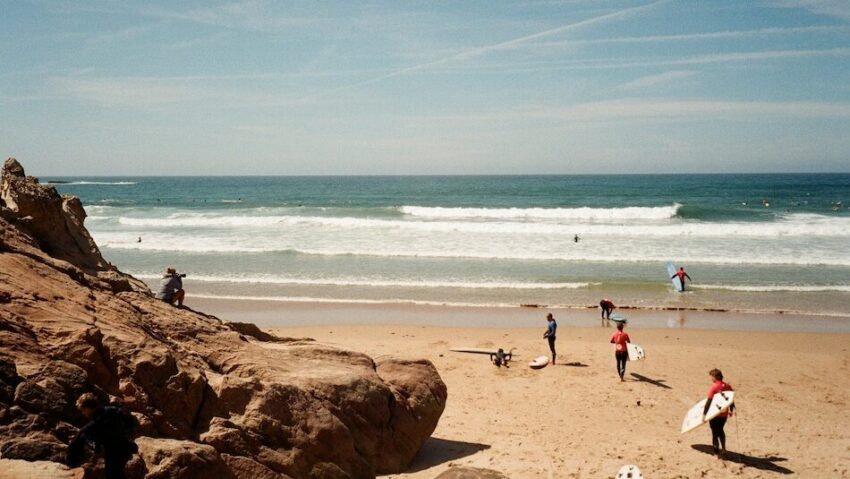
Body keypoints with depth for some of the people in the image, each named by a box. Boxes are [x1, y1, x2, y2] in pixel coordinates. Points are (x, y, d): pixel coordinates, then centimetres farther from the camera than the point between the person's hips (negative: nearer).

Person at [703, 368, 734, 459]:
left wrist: (704, 413, -14)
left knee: (715, 433, 7)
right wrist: (731, 410, 25)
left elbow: (709, 401, -19)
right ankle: (723, 448, 32)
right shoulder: (728, 386, 0)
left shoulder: (713, 388, -18)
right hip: (724, 414, 6)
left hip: (715, 414, -6)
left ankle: (717, 454, 12)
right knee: (720, 430, 28)